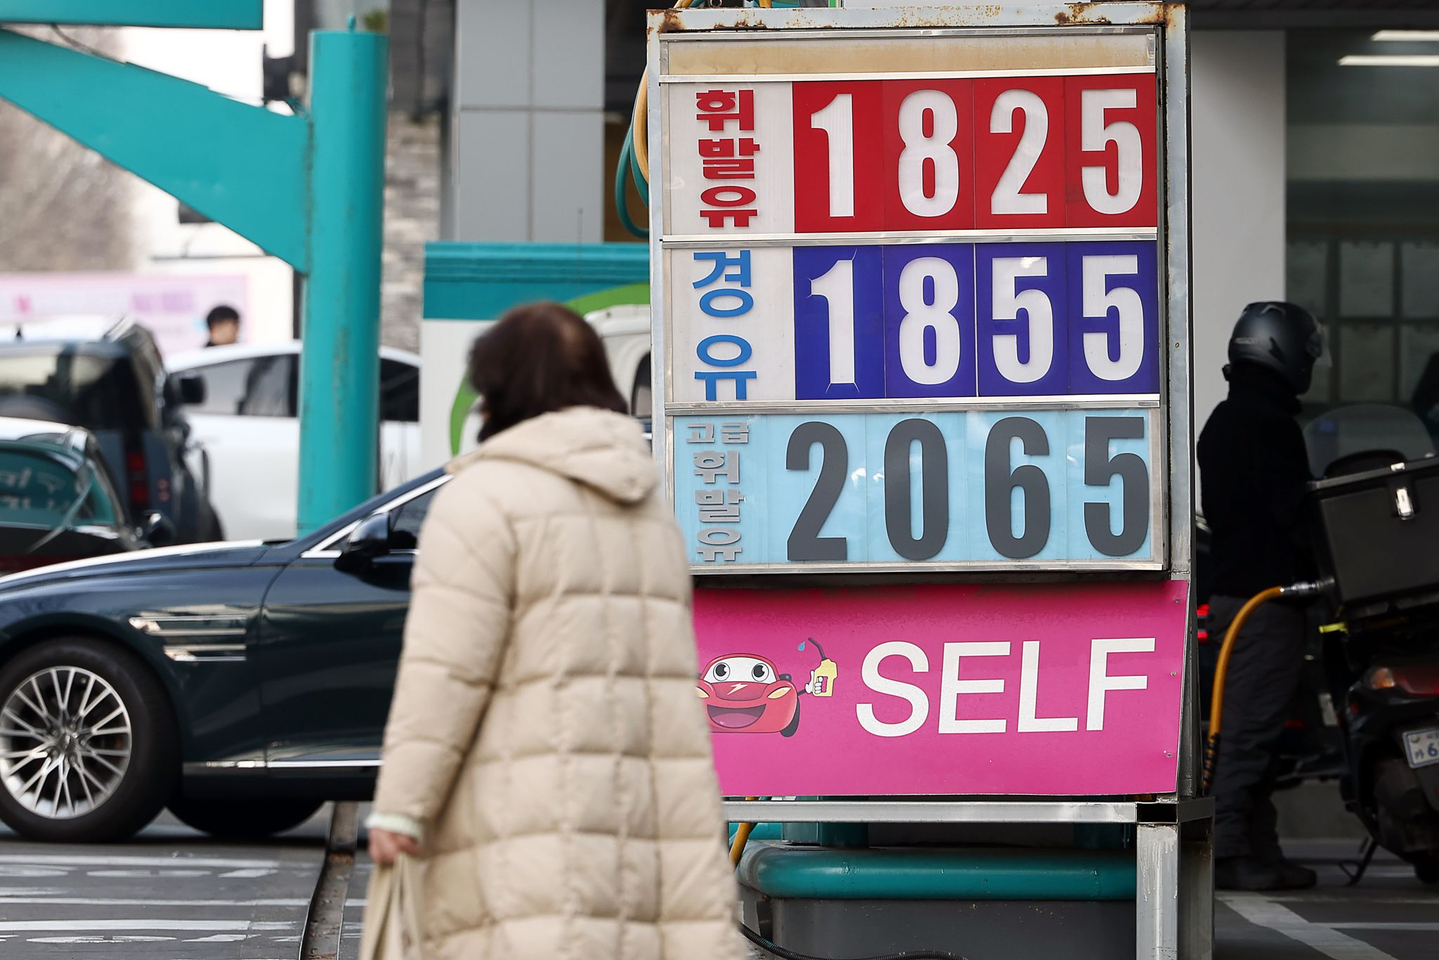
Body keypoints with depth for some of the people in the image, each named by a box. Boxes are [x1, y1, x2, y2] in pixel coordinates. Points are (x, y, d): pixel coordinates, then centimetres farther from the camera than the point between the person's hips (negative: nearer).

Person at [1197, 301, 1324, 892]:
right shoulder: (1269, 423, -13)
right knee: (1252, 725, -10)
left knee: (1249, 727, 11)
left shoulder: (1221, 422, 19)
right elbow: (1291, 512, -18)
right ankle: (1229, 852, -12)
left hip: (1231, 587, 10)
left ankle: (1259, 851, 13)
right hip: (1267, 592, -10)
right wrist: (1319, 571, -10)